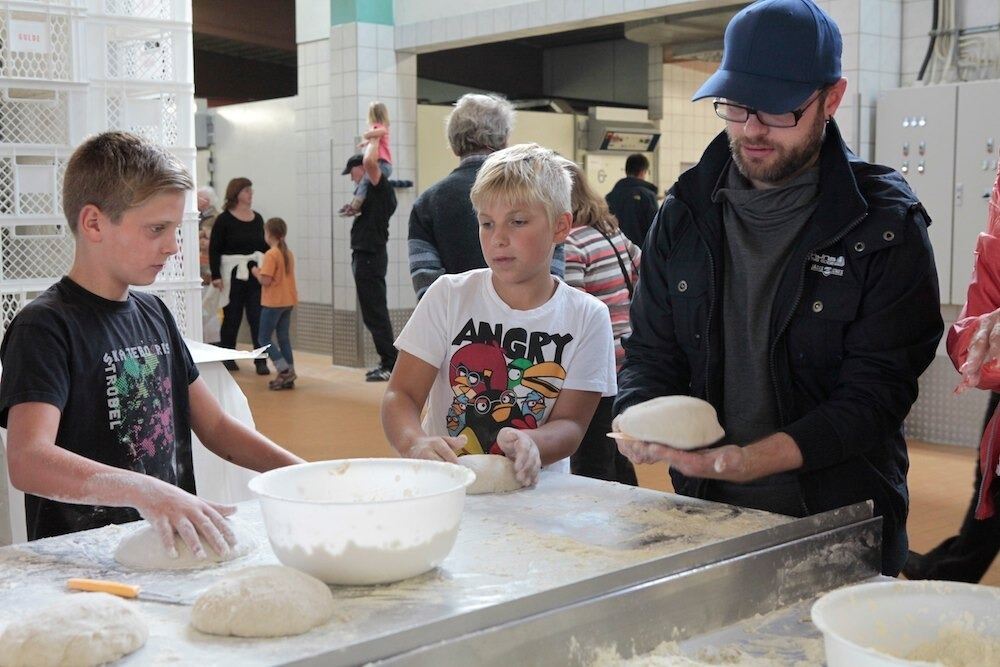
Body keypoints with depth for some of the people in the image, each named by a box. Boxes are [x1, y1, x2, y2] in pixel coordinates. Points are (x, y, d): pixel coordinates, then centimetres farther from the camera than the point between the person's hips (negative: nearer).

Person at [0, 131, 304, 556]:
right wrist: (143, 491, -38)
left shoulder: (153, 313, 15)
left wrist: (304, 473, 5)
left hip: (174, 546, 7)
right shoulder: (46, 326, -9)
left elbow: (214, 426, 19)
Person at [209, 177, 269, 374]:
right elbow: (214, 249, -6)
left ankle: (261, 360, 2)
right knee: (232, 318, 7)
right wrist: (215, 275, -12)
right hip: (233, 274, -3)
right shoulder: (224, 219, -5)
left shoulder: (257, 218, 8)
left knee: (258, 318, -1)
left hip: (256, 273, 3)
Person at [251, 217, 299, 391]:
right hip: (288, 301, 8)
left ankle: (285, 370, -10)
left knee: (263, 339, 1)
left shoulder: (271, 254, -16)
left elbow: (266, 280, -21)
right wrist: (262, 271, 13)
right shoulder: (289, 253, 10)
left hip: (273, 303, -8)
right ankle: (288, 377, 9)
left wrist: (256, 272, -3)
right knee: (283, 338, 11)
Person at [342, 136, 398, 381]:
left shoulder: (380, 186, -11)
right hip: (366, 255, 10)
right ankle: (387, 362, 19)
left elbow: (369, 161, -28)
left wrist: (374, 141, -13)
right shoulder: (371, 189, 16)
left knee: (375, 313, -9)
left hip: (370, 257, -10)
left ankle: (390, 365, -7)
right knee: (374, 313, 13)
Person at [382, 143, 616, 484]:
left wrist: (529, 444, -23)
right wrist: (415, 442, -25)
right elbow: (401, 394, -2)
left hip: (533, 488, 1)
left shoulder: (587, 317, 2)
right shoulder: (449, 296, 3)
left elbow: (571, 423, 0)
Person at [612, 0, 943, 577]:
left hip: (843, 525, -3)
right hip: (705, 513, 4)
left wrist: (754, 459, -29)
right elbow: (650, 350, 5)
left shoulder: (885, 226, -11)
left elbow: (874, 393, -15)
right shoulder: (684, 214, 1)